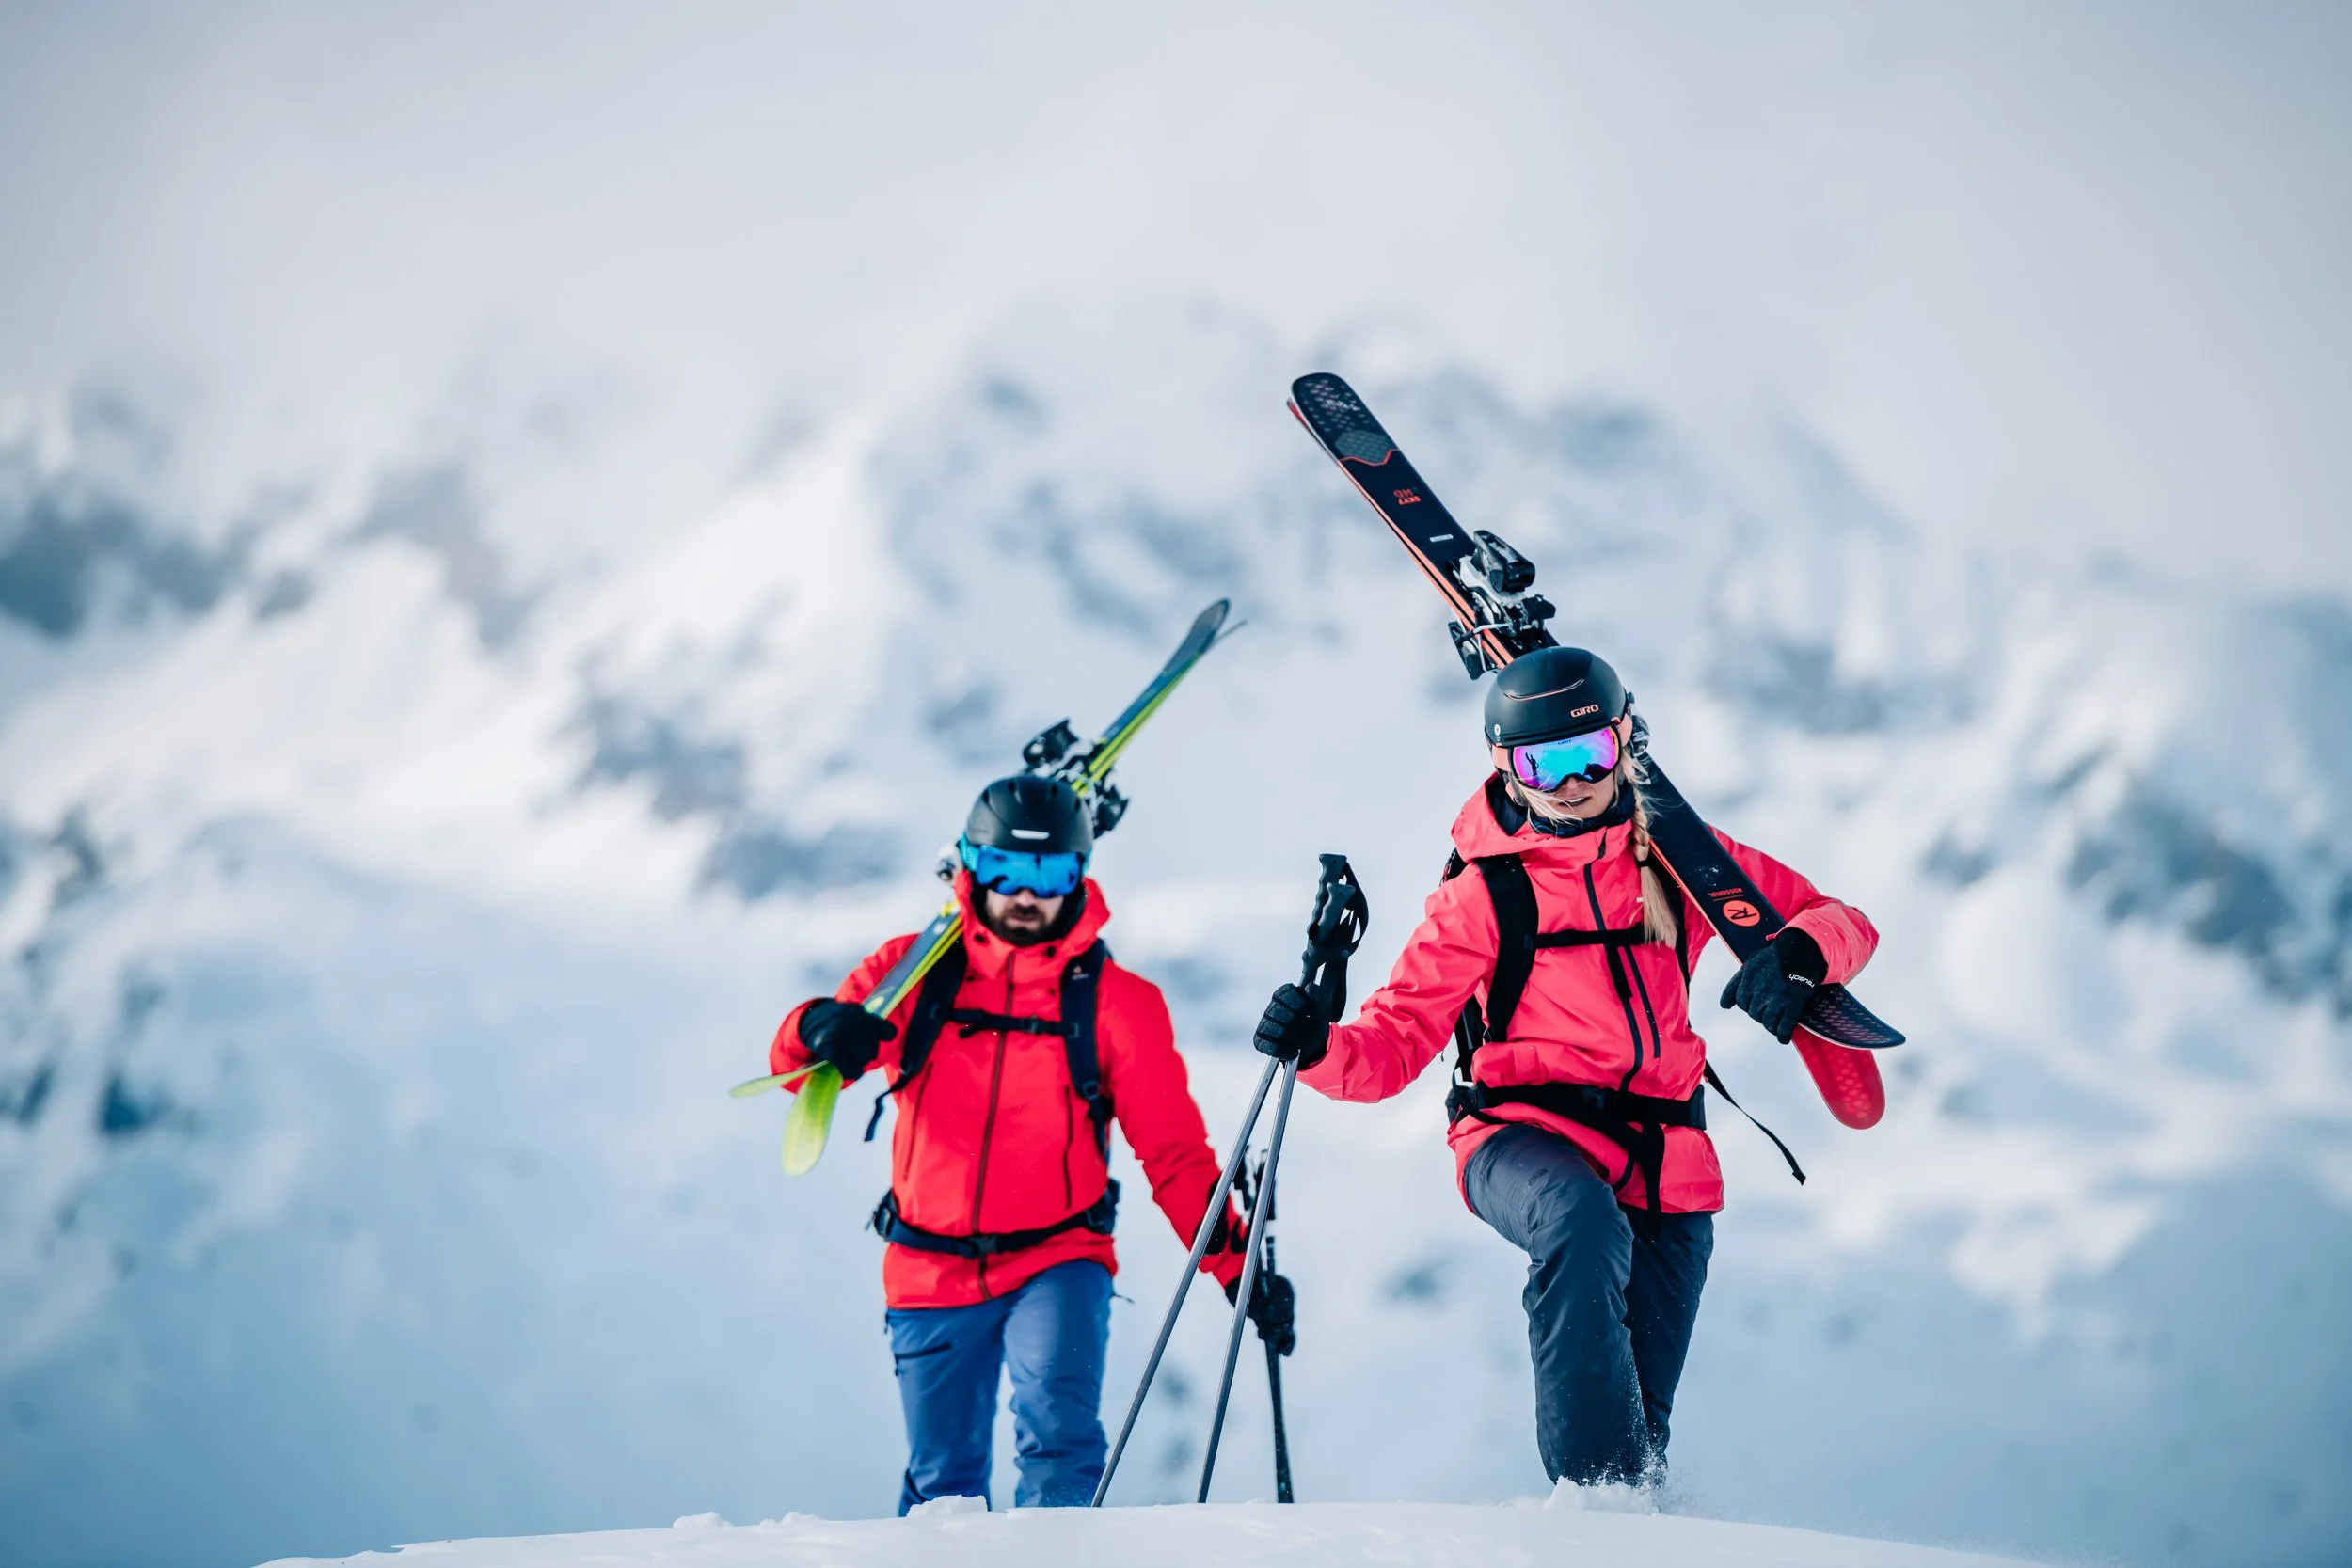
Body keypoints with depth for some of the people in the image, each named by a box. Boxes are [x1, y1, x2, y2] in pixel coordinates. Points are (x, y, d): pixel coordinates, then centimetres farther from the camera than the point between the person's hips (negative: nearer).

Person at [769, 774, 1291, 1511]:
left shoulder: (1117, 1000, -1)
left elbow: (1174, 1151, 0)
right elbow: (793, 1060, -3)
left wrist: (1238, 1262, -10)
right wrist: (822, 1031, -28)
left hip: (1057, 1262, -2)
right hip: (932, 1270, 2)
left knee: (1057, 1427, -28)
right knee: (941, 1484, 12)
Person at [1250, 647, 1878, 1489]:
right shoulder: (1483, 894, 1)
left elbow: (1840, 920, 9)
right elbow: (1397, 1040, -2)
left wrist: (1801, 951, -15)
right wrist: (1319, 1048, -25)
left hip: (1661, 1160, 3)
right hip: (1525, 1139, -3)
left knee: (1644, 1415, 4)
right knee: (1583, 1220, -38)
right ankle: (1592, 1488, -35)